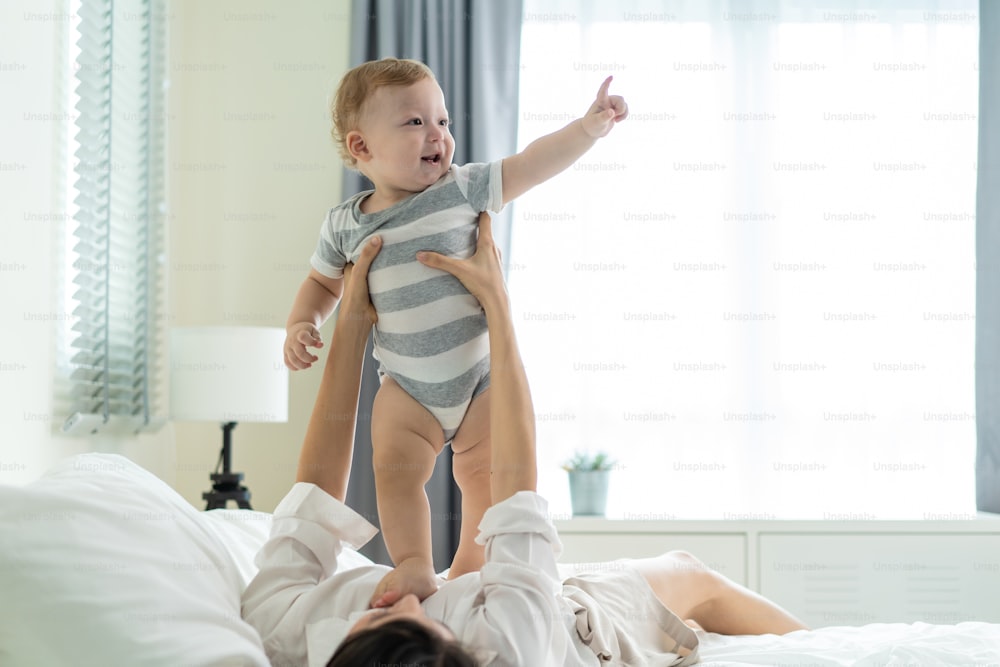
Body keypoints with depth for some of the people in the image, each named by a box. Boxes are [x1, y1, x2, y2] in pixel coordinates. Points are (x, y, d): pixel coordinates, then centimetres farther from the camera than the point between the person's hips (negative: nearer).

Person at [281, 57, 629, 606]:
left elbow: (530, 165, -12)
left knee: (485, 477, 5)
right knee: (394, 467, -17)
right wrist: (302, 324, -4)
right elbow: (323, 281, 13)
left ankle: (468, 569, 25)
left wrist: (588, 127, -23)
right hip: (407, 385, 1)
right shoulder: (344, 224, -2)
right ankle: (414, 566, -10)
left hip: (483, 374, -1)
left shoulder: (462, 189, -9)